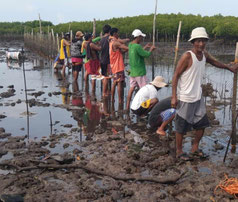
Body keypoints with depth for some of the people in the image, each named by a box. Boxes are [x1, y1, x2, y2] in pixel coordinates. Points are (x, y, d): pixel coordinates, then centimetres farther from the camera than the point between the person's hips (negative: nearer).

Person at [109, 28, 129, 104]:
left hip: (114, 65, 10)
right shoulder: (116, 42, -16)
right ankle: (120, 100, -6)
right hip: (118, 66, -9)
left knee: (115, 82, 15)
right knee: (120, 83, -7)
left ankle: (112, 99, 20)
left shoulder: (111, 42, 15)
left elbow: (121, 51, 14)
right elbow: (127, 48, -23)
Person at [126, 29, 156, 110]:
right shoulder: (137, 46, -19)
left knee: (132, 88, 12)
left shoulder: (130, 45, 7)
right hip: (139, 72, -8)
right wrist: (151, 49, 1)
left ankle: (127, 106, 16)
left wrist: (145, 47, 21)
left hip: (132, 71, 8)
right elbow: (147, 55, -17)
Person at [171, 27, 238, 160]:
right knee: (182, 126, 5)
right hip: (185, 98, -7)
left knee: (202, 124, 14)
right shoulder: (187, 56, -18)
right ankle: (179, 151, 23)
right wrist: (174, 97, -18)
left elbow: (214, 62, 25)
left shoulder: (204, 54, 3)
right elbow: (176, 76, -16)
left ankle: (195, 148, 32)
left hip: (198, 97, 7)